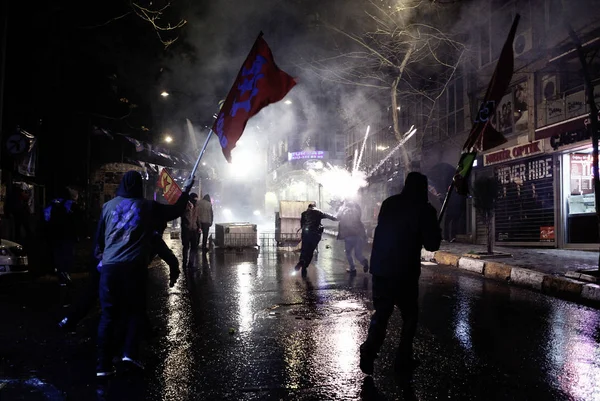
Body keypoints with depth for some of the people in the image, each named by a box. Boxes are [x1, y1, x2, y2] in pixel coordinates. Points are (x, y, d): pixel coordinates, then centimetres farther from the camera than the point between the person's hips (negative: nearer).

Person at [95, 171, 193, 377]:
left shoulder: (109, 205, 11)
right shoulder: (148, 207, 5)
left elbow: (99, 236, 20)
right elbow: (176, 210, 16)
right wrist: (186, 190, 30)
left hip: (109, 265, 2)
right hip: (134, 266, -2)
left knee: (108, 315, 6)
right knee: (135, 311, 12)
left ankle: (104, 365, 5)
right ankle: (130, 353, -2)